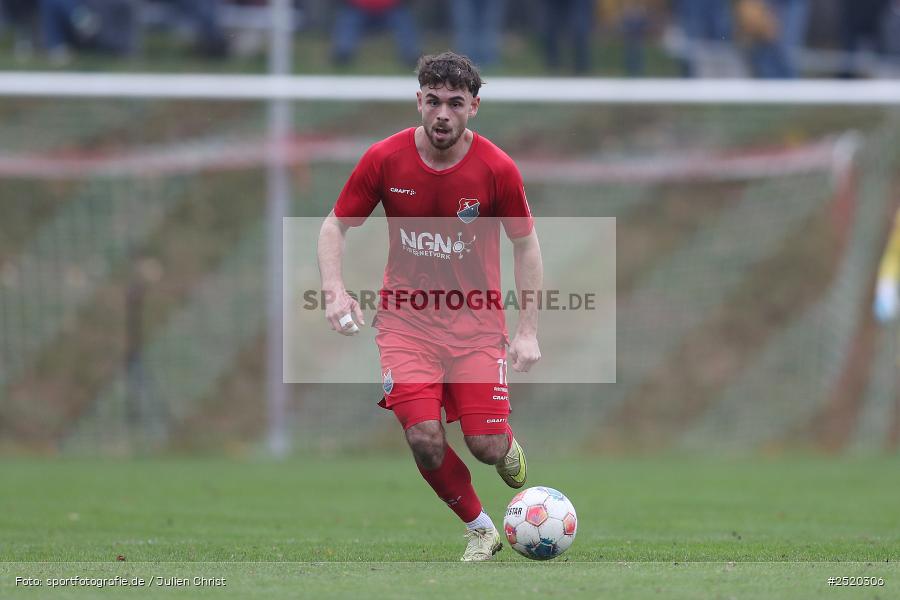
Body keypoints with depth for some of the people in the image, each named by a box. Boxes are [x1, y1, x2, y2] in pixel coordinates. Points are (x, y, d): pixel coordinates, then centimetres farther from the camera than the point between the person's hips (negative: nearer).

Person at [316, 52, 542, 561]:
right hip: (406, 320, 0)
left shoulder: (497, 169, -10)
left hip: (476, 322, 0)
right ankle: (480, 529, 8)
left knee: (487, 446, -9)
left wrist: (528, 331, -3)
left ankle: (507, 444, 32)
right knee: (424, 437, -17)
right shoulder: (385, 160, -8)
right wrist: (335, 291, -15)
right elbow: (336, 226, 2)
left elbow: (526, 243, 1)